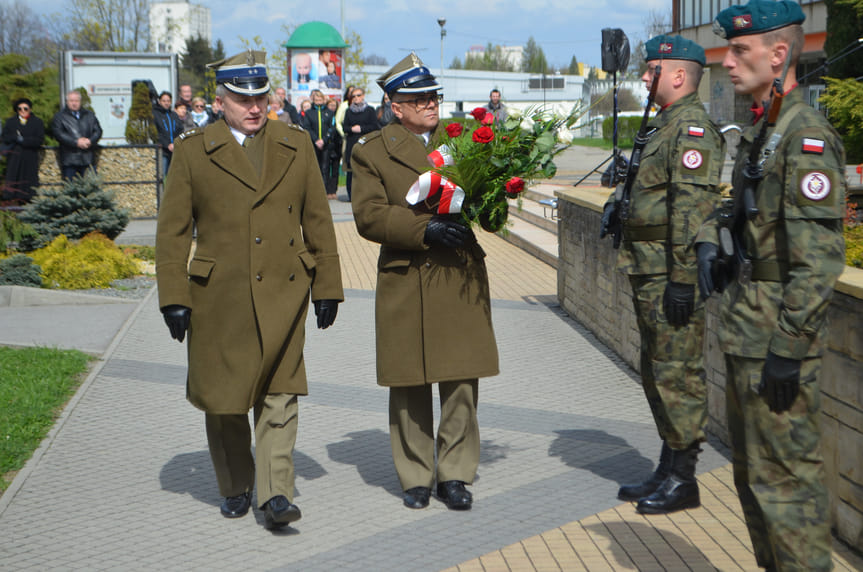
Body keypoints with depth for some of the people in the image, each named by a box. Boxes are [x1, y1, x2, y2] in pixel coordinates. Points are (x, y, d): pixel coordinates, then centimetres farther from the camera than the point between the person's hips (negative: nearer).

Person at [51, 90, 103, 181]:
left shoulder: (90, 115, 17)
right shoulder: (59, 116, 7)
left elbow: (98, 131, 9)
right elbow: (58, 133, -6)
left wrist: (90, 141, -11)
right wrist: (76, 142, -15)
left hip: (88, 159, 2)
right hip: (69, 161, -2)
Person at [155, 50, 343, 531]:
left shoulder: (296, 145, 8)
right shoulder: (193, 151, 2)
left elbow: (318, 220, 11)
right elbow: (173, 230, 2)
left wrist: (327, 287, 8)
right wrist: (174, 297, -4)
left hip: (283, 291, 1)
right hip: (220, 295, 0)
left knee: (279, 393, -7)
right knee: (224, 398, 9)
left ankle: (276, 493, -5)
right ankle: (235, 487, 26)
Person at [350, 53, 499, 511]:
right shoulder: (371, 151, 2)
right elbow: (369, 216, -8)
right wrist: (424, 228, -19)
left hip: (461, 279, 2)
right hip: (405, 283, -2)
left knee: (462, 382, 2)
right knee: (409, 387, 5)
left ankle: (455, 474, 16)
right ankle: (416, 477, 19)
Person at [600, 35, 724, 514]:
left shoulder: (692, 127, -15)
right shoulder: (665, 125, 18)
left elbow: (692, 209, -22)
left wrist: (682, 279, -24)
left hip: (671, 276, -11)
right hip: (650, 275, 11)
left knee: (677, 374, -3)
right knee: (656, 374, 16)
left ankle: (682, 479, 6)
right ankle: (668, 470, 26)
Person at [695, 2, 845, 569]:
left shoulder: (807, 136, -17)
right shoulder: (759, 128, 13)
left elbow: (819, 256, -22)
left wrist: (788, 348, -23)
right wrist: (711, 239, 6)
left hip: (778, 337, -10)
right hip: (745, 332, 10)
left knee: (785, 474, -3)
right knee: (752, 469, 18)